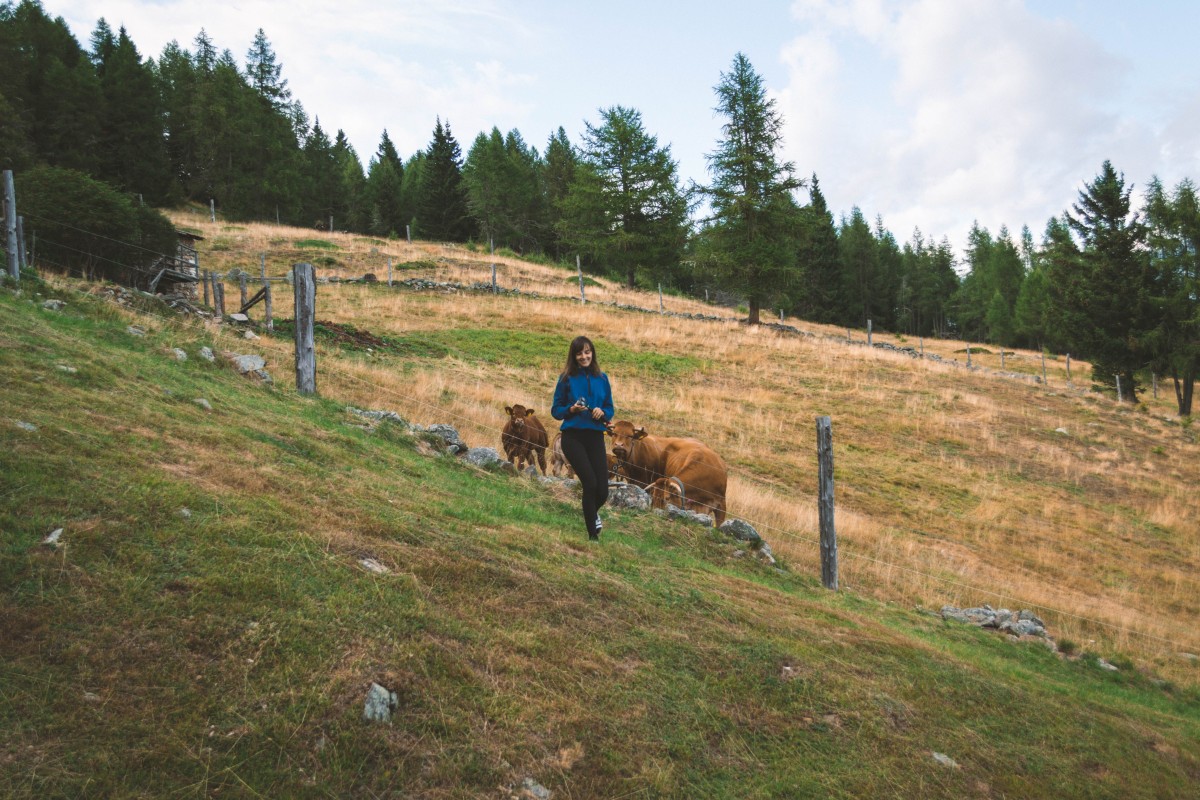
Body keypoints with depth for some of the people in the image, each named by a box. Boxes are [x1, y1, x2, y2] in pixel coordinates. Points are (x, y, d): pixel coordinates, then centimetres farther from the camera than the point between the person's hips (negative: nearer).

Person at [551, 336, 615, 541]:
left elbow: (610, 409, 11)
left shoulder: (602, 378, 7)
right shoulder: (567, 378, -1)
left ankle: (592, 513, 36)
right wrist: (571, 409, -18)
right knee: (590, 483, -14)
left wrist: (602, 412, -11)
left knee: (602, 490, -1)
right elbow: (555, 410, 1)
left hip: (595, 437, 3)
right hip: (573, 437, -3)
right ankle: (593, 535, 2)